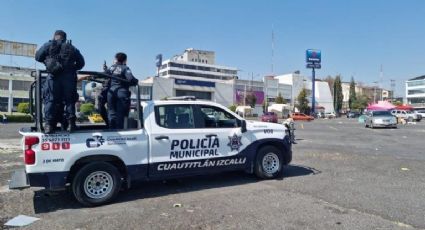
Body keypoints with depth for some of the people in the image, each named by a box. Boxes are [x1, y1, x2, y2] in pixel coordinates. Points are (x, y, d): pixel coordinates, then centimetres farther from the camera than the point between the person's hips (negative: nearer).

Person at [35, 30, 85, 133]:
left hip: (53, 76, -2)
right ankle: (71, 123, 1)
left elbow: (38, 57, 15)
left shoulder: (48, 45, 13)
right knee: (69, 100, 6)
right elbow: (81, 63, 16)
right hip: (69, 77, 2)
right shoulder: (72, 48, 19)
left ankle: (49, 124, -6)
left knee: (50, 100, 0)